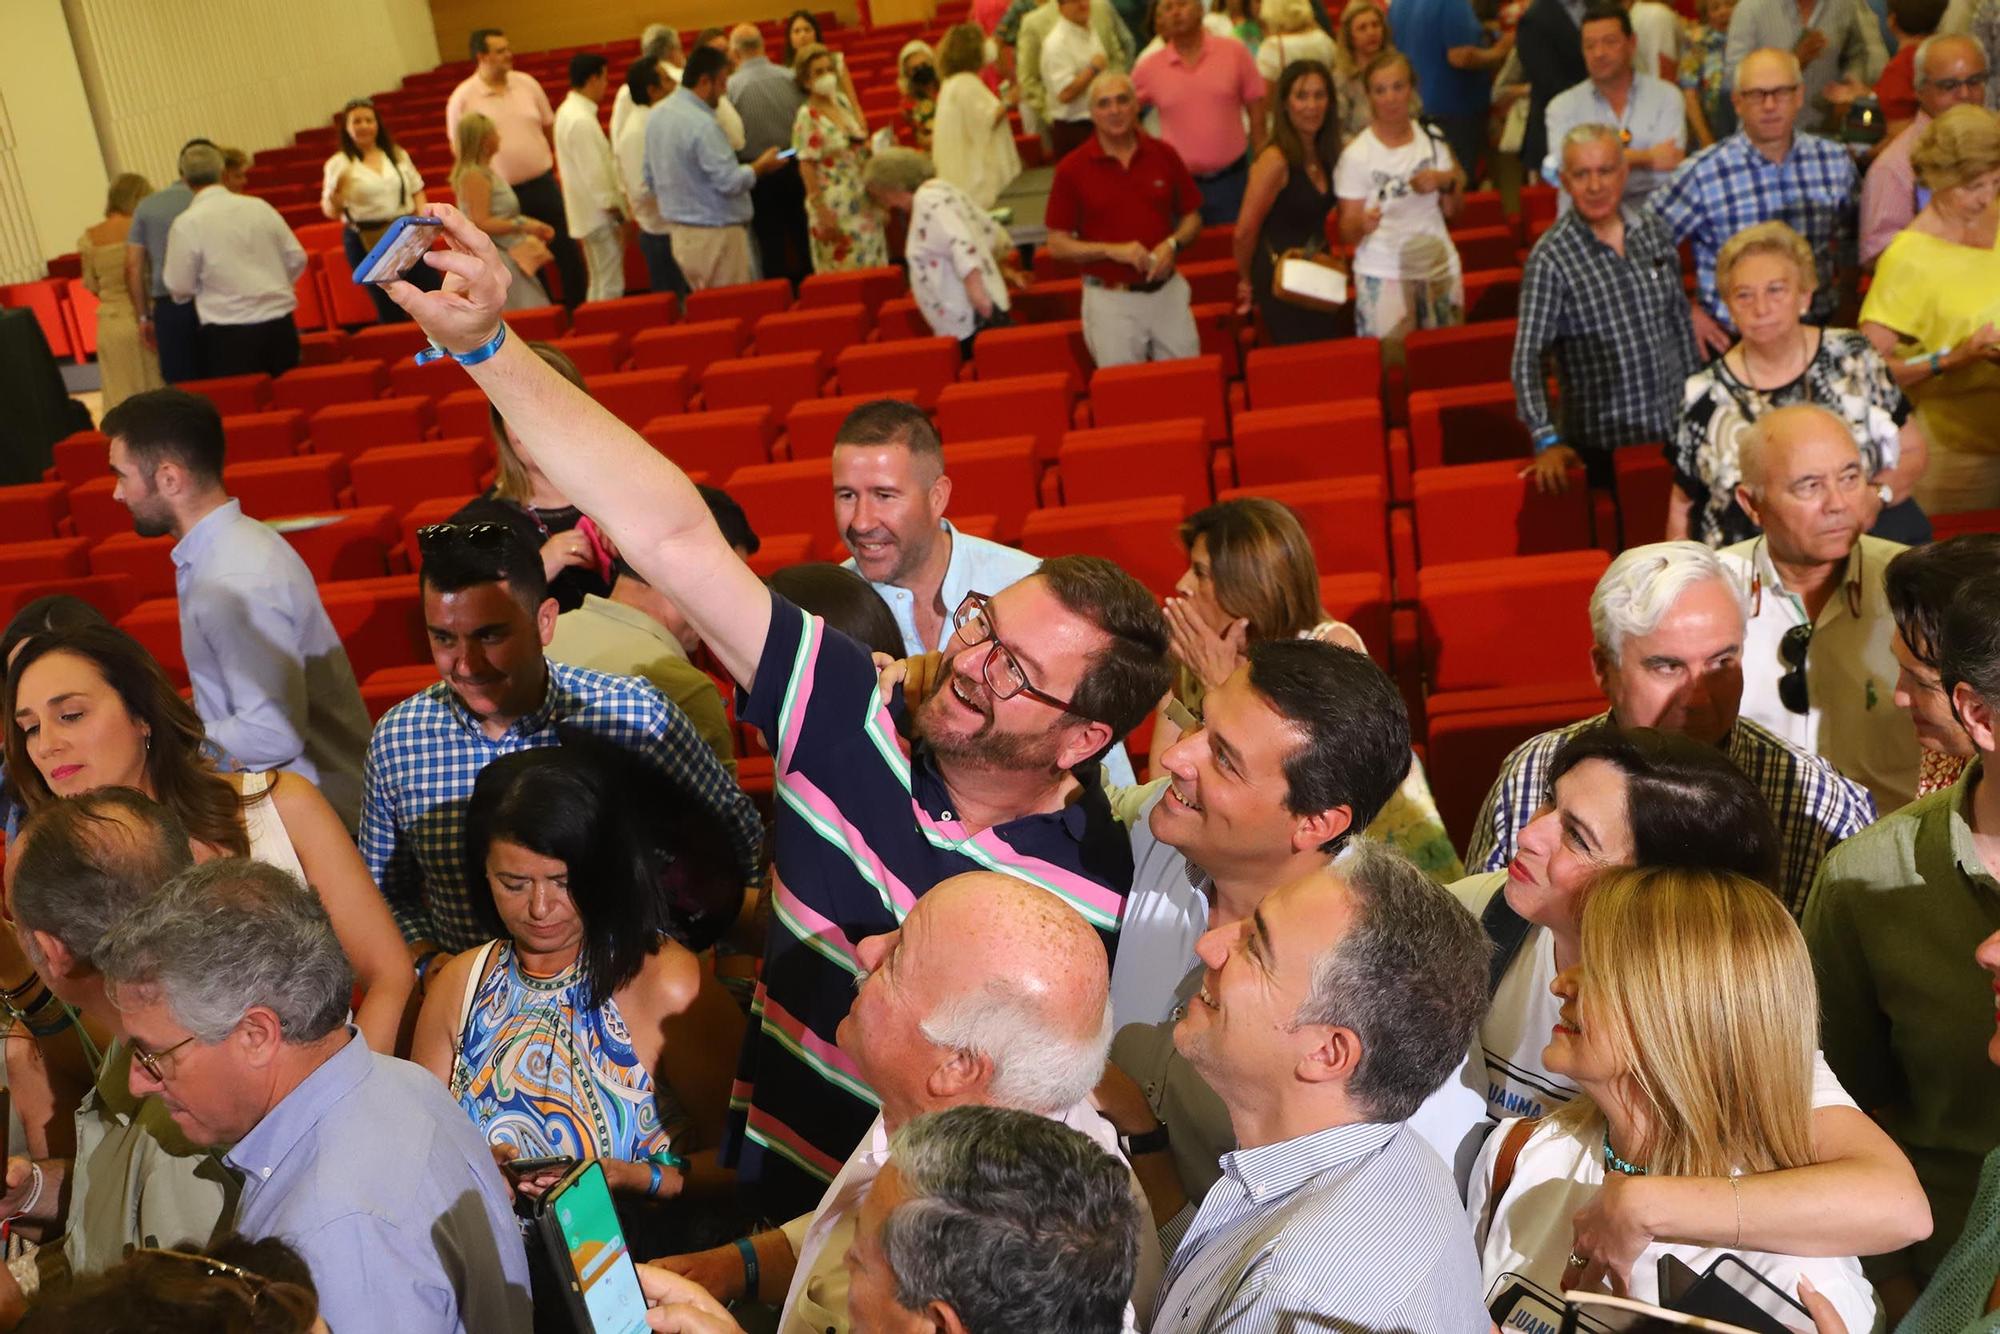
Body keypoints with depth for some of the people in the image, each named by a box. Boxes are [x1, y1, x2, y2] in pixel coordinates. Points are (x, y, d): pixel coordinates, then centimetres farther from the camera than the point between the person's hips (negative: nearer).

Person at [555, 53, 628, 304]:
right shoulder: (581, 120, -21)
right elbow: (595, 173, -22)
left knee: (600, 284, 17)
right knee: (609, 287, -6)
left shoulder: (569, 112, 12)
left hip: (590, 214, 10)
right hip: (599, 216, -10)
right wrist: (615, 212, -17)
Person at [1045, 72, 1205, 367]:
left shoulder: (1164, 156, 3)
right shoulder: (1072, 169, -5)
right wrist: (1112, 250, -17)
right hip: (1111, 300, -2)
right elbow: (1057, 244, -4)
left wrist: (1173, 244, -10)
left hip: (1168, 292, 2)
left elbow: (1192, 216, 12)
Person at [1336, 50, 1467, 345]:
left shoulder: (1432, 137, 4)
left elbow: (1452, 211, 11)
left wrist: (1447, 182, -10)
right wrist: (1363, 224, -30)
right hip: (1384, 276, -4)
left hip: (1441, 268, 4)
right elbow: (1347, 234, -8)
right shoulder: (1356, 155, -9)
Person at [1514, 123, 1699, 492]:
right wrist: (1547, 441, -24)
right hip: (1602, 443, -5)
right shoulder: (1551, 257, -13)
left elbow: (1680, 320, 13)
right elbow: (1527, 357, -17)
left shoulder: (1653, 231, 2)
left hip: (1674, 428, 5)